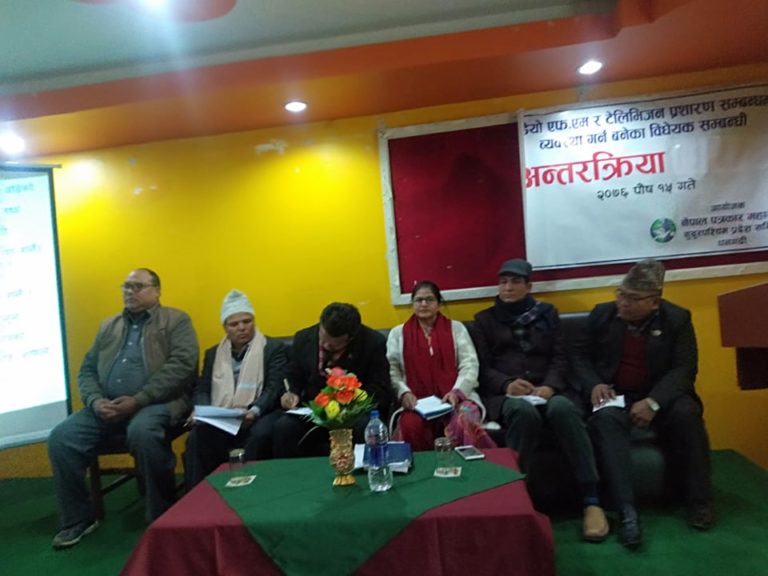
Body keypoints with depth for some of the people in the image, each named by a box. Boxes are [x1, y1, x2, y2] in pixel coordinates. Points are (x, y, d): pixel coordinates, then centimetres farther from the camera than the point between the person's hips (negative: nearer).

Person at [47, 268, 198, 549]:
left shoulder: (177, 321, 3)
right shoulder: (108, 326, 21)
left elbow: (182, 365, -11)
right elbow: (87, 370, 16)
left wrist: (138, 400, -18)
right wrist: (95, 401, -6)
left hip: (156, 402, -6)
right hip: (107, 406, 6)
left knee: (142, 432, -35)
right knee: (61, 437, -13)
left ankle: (162, 517, -15)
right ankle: (78, 519, 6)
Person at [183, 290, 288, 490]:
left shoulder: (274, 348, 4)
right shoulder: (213, 353, 18)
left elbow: (274, 388, -6)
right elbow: (202, 388, 15)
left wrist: (254, 411, -25)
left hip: (258, 415, -3)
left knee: (259, 436, -35)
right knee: (196, 437, -27)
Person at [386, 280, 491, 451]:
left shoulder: (456, 328, 14)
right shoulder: (398, 333, 16)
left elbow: (470, 364, 4)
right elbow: (391, 369, 8)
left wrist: (456, 391, -13)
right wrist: (404, 392, -11)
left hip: (455, 396, 0)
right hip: (417, 400, 0)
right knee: (411, 425, -33)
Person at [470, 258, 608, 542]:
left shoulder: (547, 313, 20)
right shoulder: (484, 319, 16)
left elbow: (560, 358, 9)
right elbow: (482, 368, 6)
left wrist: (550, 386, -12)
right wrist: (507, 384, -16)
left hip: (546, 389, 1)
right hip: (504, 394, -1)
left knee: (563, 408, -34)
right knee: (523, 411, -37)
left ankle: (592, 501, -29)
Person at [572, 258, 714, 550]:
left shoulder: (677, 318, -3)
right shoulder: (602, 314, 1)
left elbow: (684, 369, -9)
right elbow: (581, 356, 7)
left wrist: (653, 402, -25)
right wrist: (594, 384, -14)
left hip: (661, 395, 0)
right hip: (615, 395, 0)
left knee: (687, 414, -32)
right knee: (606, 419, -33)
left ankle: (700, 500, -13)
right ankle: (627, 510, -37)